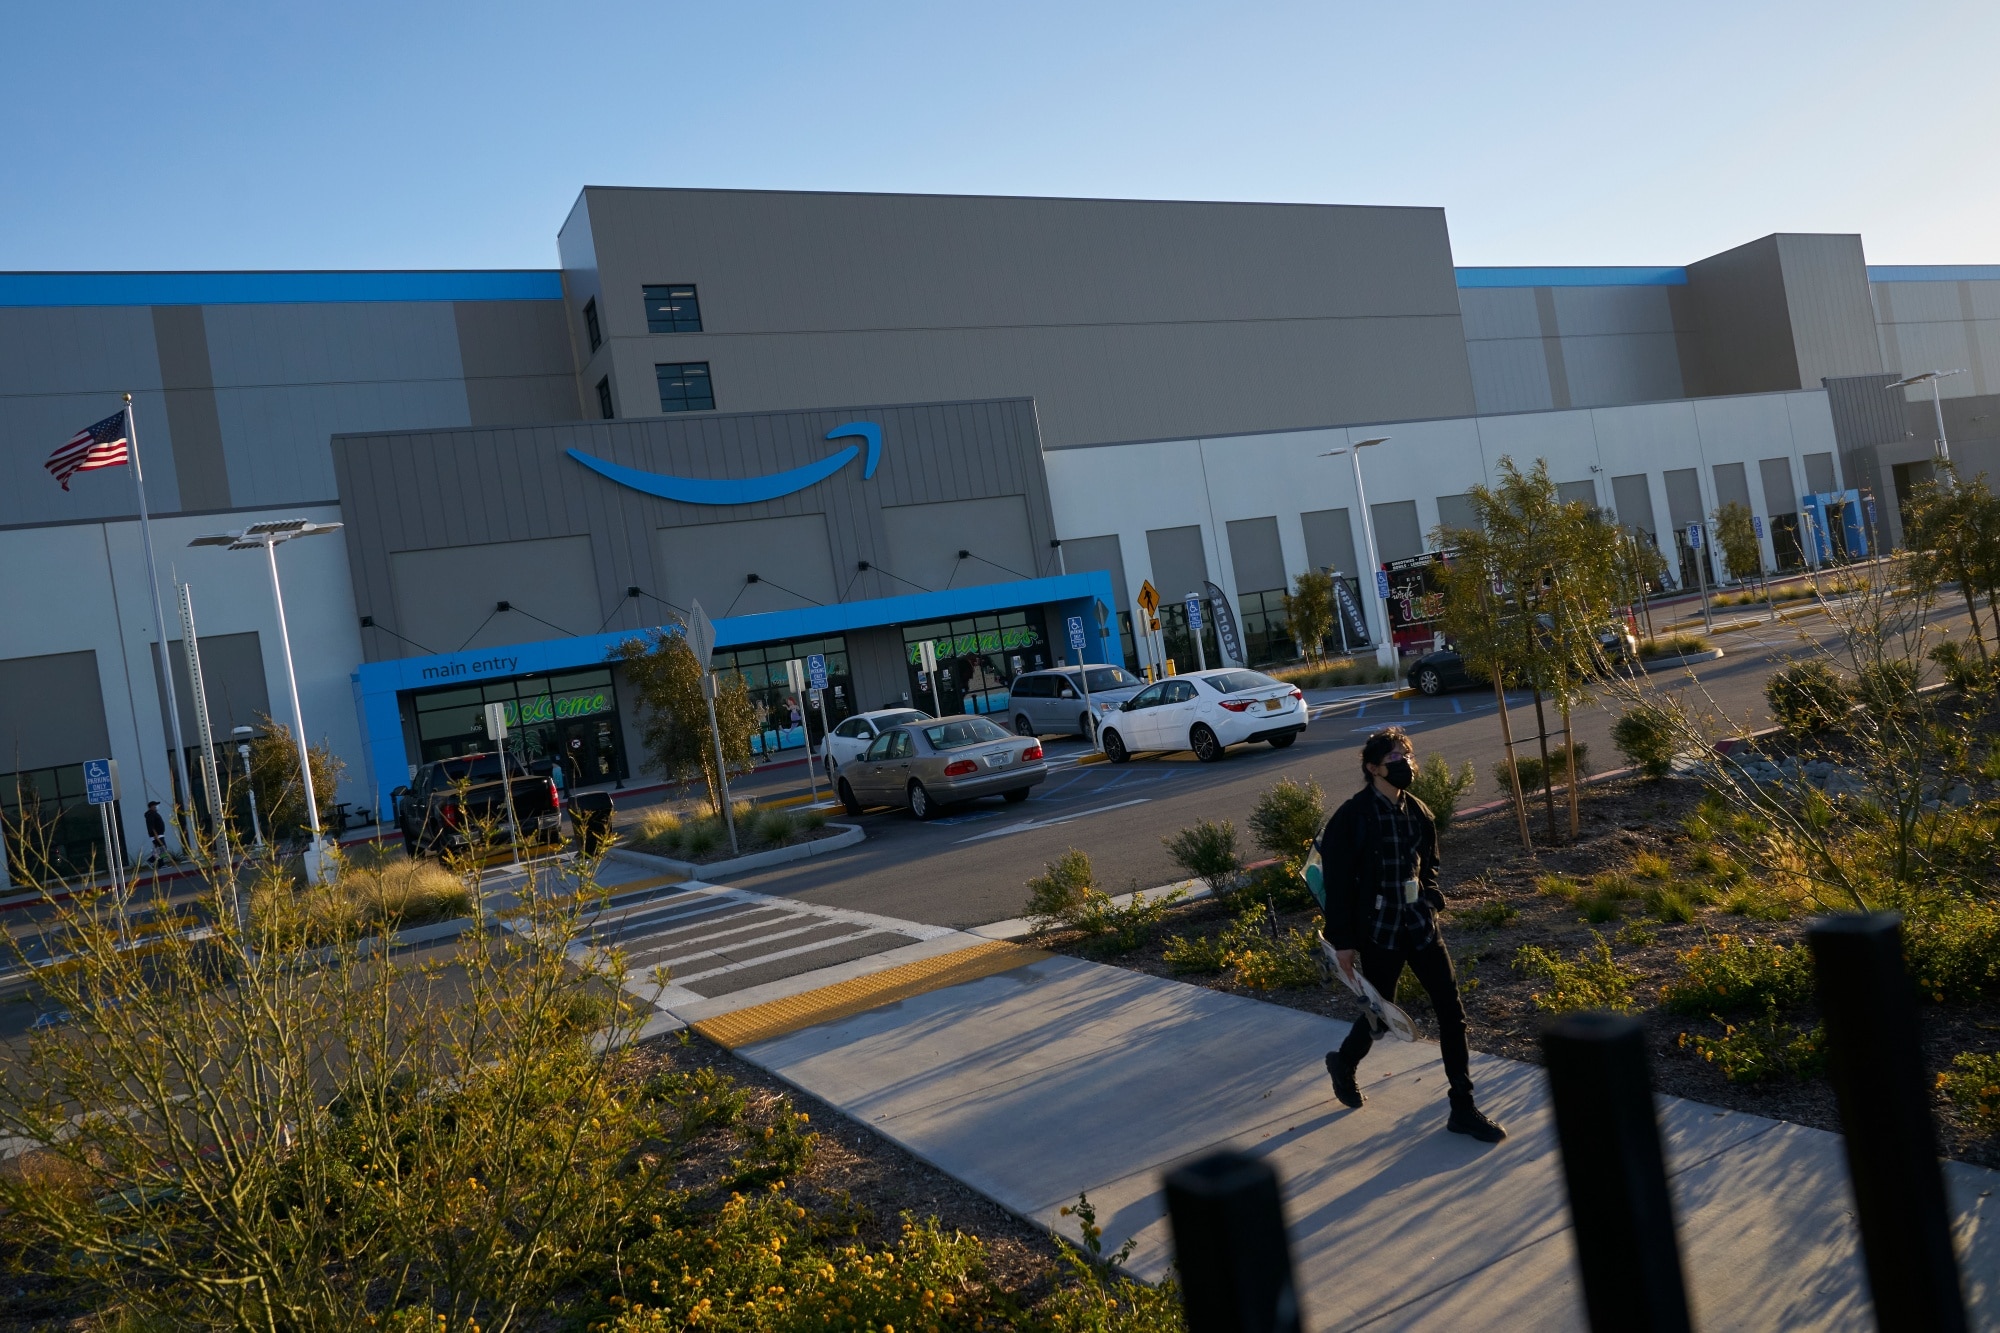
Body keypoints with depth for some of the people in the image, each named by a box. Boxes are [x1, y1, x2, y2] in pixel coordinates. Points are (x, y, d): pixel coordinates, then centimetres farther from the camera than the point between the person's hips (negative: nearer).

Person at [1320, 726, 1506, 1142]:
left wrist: (1430, 899, 5)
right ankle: (1344, 1063, 41)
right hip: (1379, 932, -5)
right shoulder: (1352, 817, -15)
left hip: (1421, 927, 5)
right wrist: (1342, 941, -11)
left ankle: (1463, 1109, 13)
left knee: (1452, 1013, 3)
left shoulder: (1417, 811, 3)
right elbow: (1337, 881, -12)